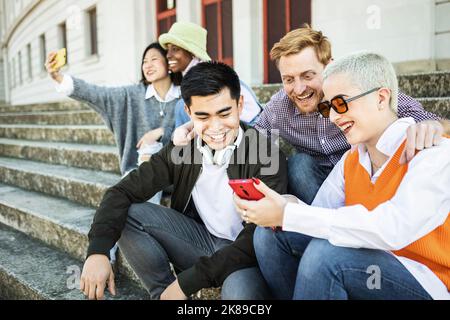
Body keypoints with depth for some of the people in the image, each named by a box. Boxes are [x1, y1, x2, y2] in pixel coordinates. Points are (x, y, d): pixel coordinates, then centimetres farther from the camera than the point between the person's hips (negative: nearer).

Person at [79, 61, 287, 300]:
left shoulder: (267, 156, -21)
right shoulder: (182, 148, -8)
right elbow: (122, 192, -8)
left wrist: (187, 281, -25)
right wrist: (97, 250, -25)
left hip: (247, 255, -4)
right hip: (202, 240, 4)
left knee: (239, 291, -38)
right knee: (129, 214, -13)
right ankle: (162, 292, 1)